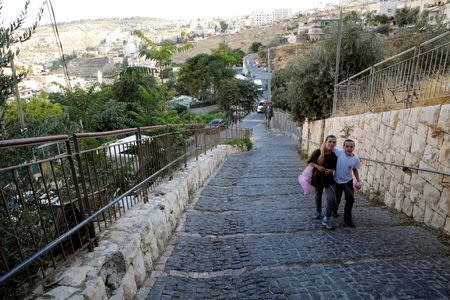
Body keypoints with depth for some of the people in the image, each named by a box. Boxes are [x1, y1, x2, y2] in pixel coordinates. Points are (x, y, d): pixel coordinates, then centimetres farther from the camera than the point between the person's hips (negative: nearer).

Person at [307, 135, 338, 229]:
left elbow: (334, 167, 7)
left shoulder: (334, 156, -8)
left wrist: (331, 170, -13)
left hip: (329, 180, 0)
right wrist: (317, 166, -20)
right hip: (318, 178, 0)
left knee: (332, 199, -14)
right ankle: (318, 211, 49)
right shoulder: (317, 152, -14)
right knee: (318, 196, 20)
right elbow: (310, 162, -4)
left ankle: (327, 219, 3)